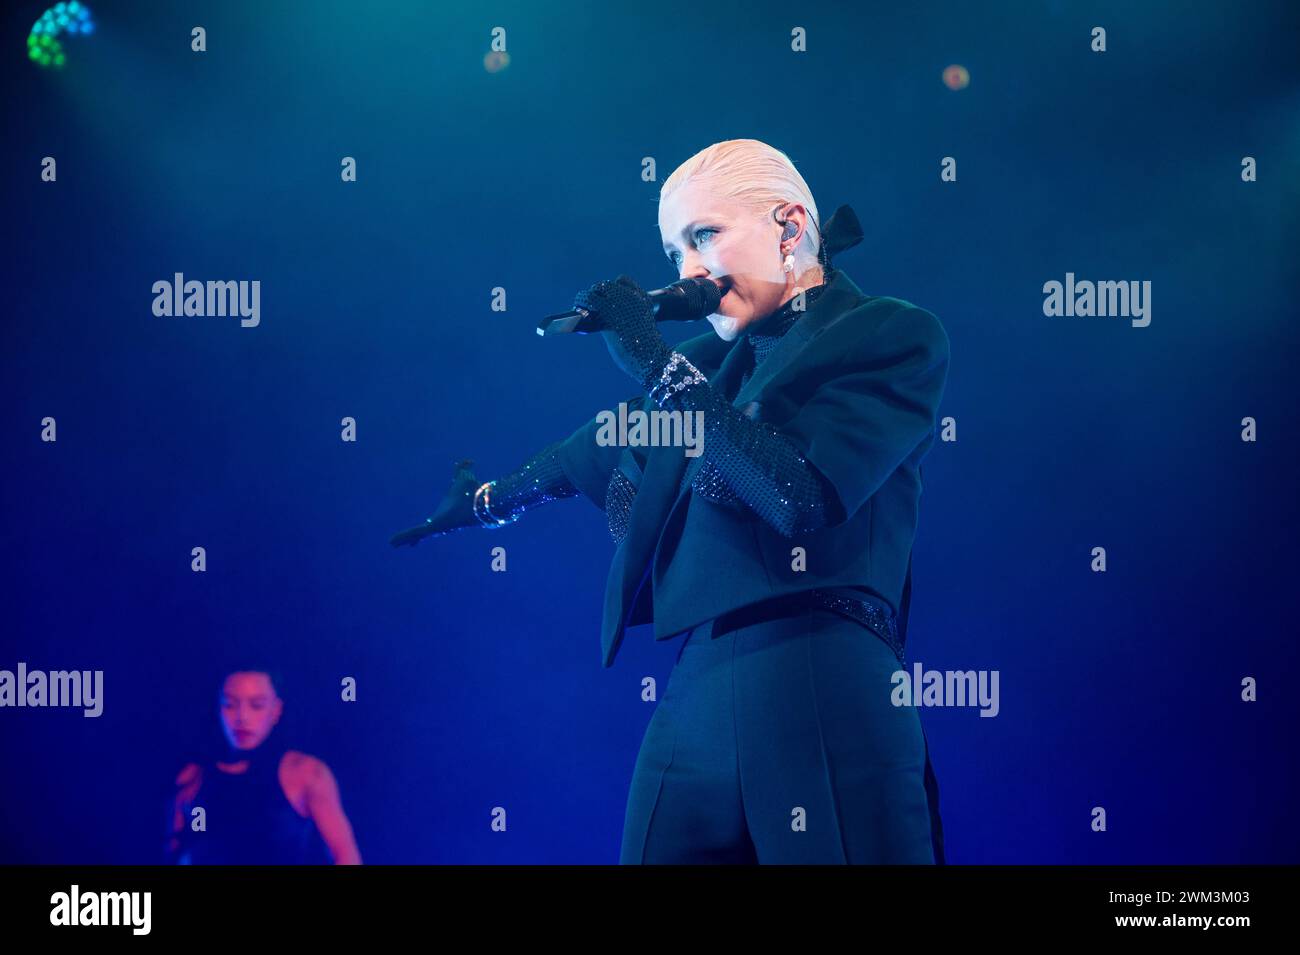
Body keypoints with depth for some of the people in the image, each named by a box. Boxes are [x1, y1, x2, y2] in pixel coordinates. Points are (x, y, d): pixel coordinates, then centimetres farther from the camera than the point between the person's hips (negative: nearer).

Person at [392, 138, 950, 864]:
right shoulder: (718, 360, 19)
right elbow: (606, 448, 37)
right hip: (695, 694, 6)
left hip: (820, 698, -6)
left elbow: (804, 493, -15)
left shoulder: (893, 336, 1)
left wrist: (657, 362, -7)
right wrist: (486, 500, 53)